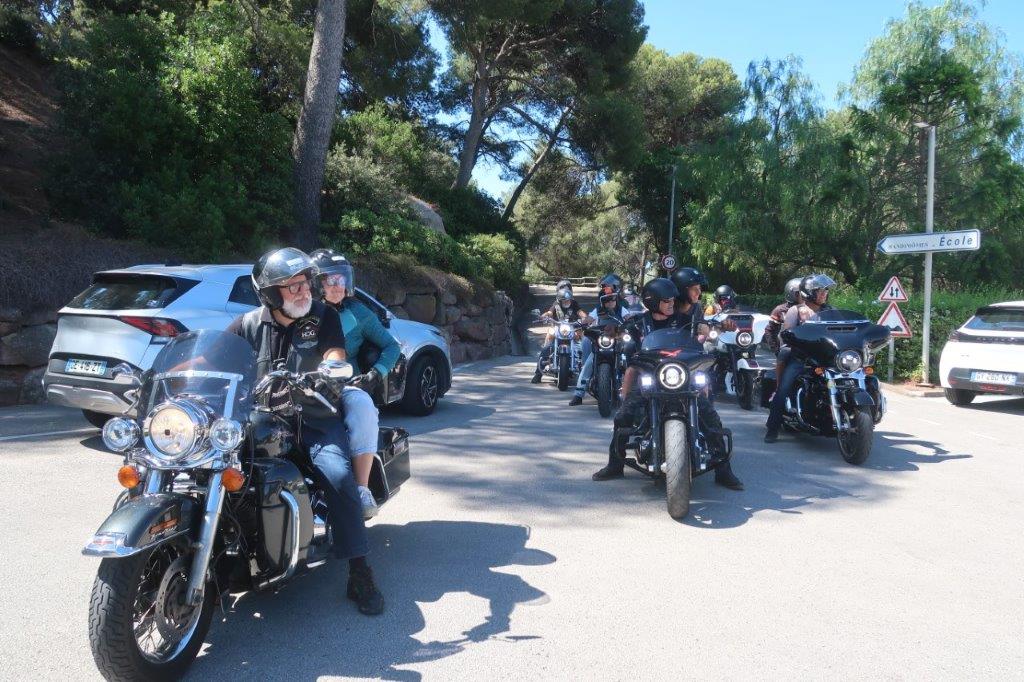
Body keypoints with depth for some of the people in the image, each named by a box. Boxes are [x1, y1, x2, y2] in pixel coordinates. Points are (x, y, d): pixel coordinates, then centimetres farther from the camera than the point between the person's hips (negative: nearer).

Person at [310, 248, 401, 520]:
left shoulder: (356, 313, 12)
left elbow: (391, 346, 15)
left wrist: (376, 373, -3)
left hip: (347, 386, 0)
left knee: (362, 406, -35)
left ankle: (362, 489, -30)